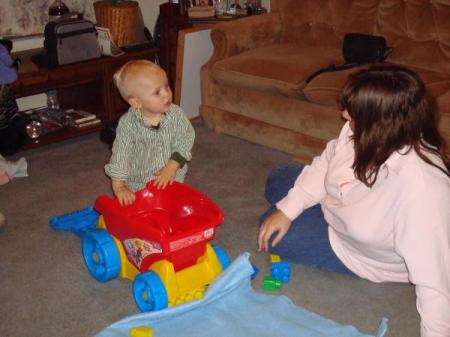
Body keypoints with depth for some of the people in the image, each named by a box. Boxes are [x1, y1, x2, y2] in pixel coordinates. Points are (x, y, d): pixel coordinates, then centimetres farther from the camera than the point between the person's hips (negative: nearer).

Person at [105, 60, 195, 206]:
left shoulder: (176, 114, -13)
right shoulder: (128, 124, -18)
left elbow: (185, 140, -10)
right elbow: (120, 154, -16)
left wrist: (172, 166, -21)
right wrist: (119, 186, -22)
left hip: (172, 179, 1)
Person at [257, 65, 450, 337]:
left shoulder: (421, 188, -45)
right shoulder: (362, 132, -25)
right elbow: (325, 164, -6)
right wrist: (288, 210, -10)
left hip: (365, 255, -6)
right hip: (337, 207, 6)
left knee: (277, 239, -4)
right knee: (277, 181, 15)